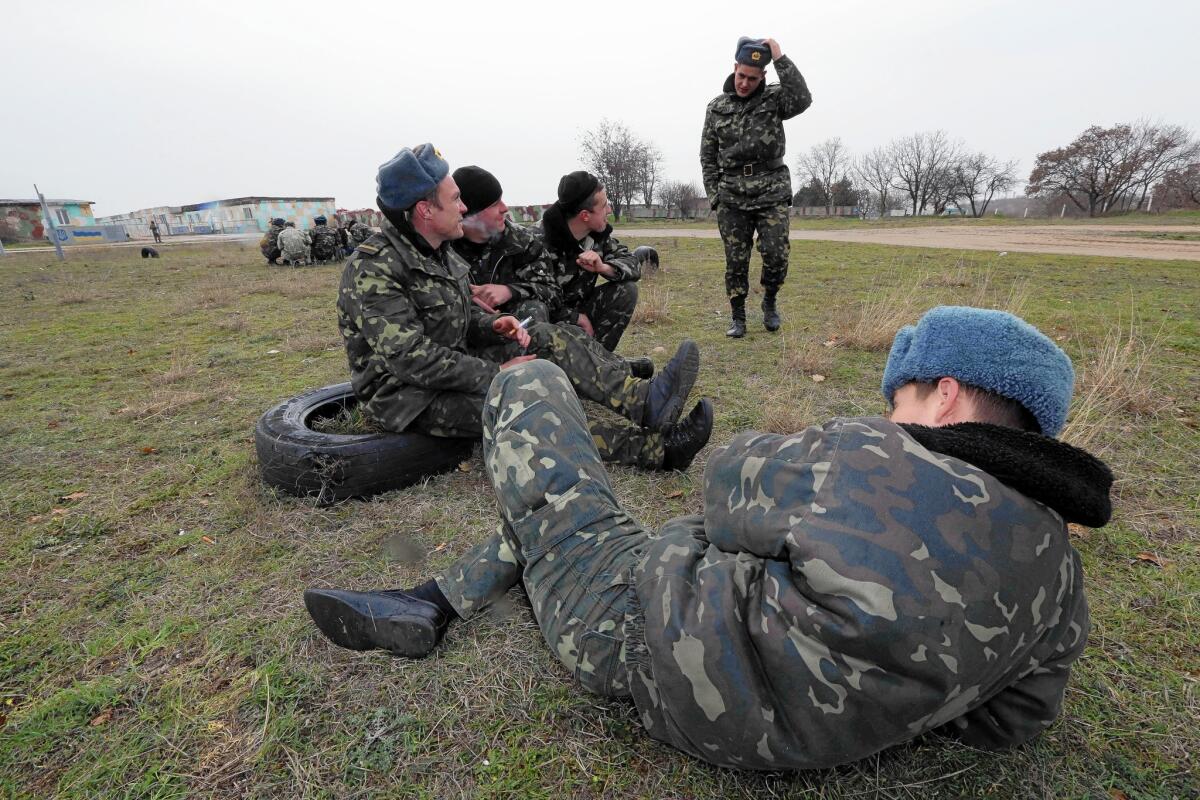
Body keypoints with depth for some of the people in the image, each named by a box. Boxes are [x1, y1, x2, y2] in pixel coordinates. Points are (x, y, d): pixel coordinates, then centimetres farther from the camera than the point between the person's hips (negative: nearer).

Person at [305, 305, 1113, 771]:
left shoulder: (870, 464, -25)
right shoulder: (1059, 579, -2)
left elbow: (732, 479, -7)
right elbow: (1008, 720, 13)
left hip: (634, 628, -7)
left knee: (528, 382, 5)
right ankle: (431, 607, 29)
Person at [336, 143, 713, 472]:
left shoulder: (439, 251, 10)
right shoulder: (374, 268, -19)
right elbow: (410, 359, -27)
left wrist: (494, 325, -6)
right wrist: (496, 374, -25)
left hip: (455, 365, 9)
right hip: (407, 397, -9)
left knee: (551, 337, -10)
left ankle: (643, 398, -27)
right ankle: (653, 448, -30)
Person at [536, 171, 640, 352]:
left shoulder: (598, 233, -5)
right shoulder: (540, 242, -23)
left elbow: (633, 265, -3)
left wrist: (603, 267, -24)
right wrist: (576, 318, -17)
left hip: (579, 311, 6)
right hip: (551, 322, -6)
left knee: (626, 290, -14)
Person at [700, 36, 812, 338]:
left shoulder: (774, 98, 4)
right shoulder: (717, 107, 8)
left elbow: (802, 99, -18)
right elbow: (708, 155, 11)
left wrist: (780, 58, -17)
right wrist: (714, 195, 3)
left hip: (771, 191, -1)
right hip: (731, 196, 1)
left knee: (776, 254, -10)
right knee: (735, 261, 1)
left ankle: (770, 301, 17)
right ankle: (738, 319, 13)